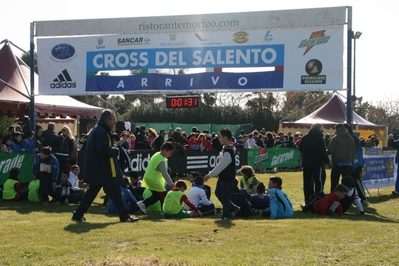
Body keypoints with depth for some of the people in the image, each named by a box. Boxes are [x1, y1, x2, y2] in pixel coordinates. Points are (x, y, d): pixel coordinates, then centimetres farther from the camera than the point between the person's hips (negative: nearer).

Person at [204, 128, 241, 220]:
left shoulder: (228, 151, -23)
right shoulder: (226, 148, 7)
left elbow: (221, 165, -24)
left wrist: (210, 175, -22)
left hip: (228, 177, -10)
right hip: (223, 175, 10)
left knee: (225, 195, -2)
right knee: (218, 192, 15)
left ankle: (226, 215, 9)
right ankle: (233, 208, 23)